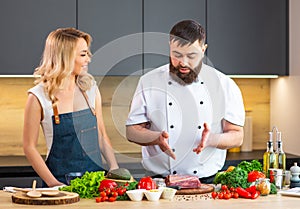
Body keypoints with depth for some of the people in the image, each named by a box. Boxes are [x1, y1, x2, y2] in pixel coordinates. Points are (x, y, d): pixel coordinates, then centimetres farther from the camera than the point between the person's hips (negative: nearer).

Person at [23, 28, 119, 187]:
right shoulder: (39, 97, -5)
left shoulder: (90, 88, 8)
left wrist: (114, 168, 1)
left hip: (96, 178, 3)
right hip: (62, 182, -3)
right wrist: (53, 183, -11)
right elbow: (29, 147, -3)